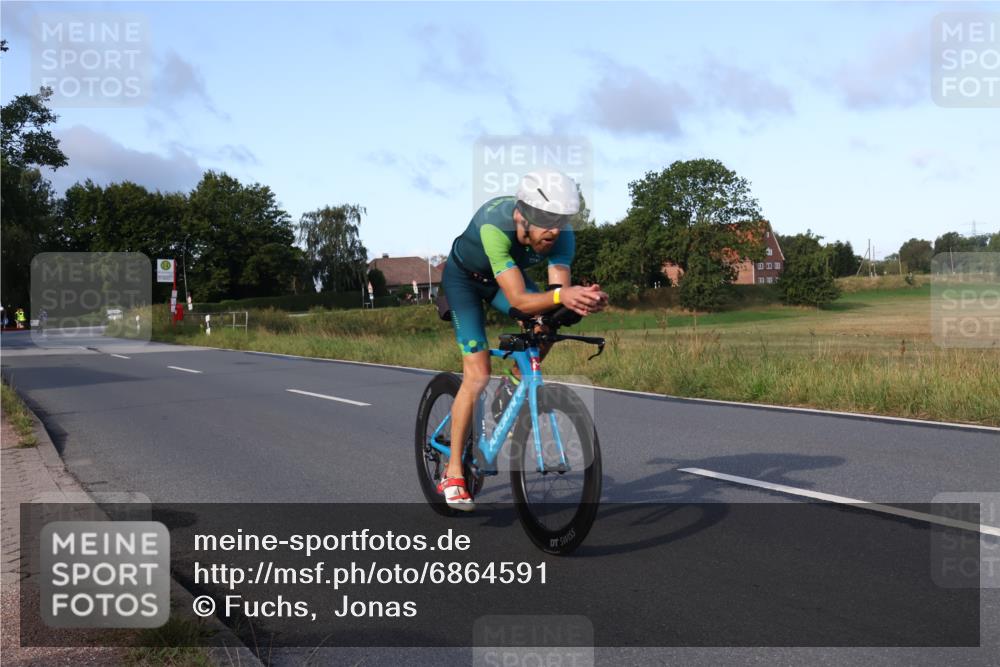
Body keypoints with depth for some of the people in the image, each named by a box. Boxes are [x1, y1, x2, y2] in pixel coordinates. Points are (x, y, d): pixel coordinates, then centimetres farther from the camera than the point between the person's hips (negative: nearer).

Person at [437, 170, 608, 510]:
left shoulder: (561, 236, -29)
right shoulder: (494, 226, -42)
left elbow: (559, 288, -32)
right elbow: (518, 300, -47)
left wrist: (582, 300, -54)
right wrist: (559, 295, -65)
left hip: (507, 275, 5)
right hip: (464, 276, -4)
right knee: (477, 376, -16)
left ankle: (514, 385, 5)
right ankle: (452, 474, -7)